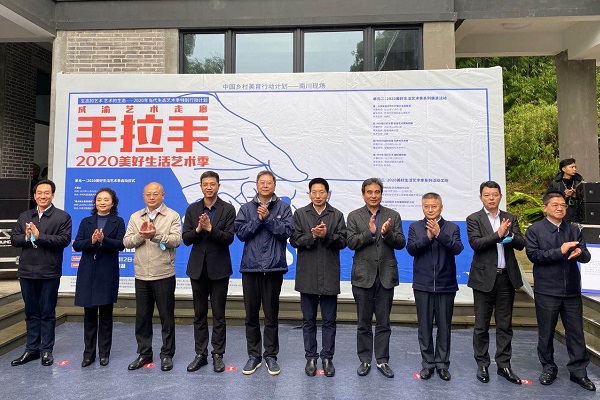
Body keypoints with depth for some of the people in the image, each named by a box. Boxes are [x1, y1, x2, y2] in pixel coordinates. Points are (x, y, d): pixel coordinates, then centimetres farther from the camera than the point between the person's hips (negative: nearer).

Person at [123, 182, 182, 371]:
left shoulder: (172, 216, 0)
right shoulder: (135, 217, 12)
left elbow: (176, 240, -11)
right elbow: (126, 242, 5)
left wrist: (156, 235, -22)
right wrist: (141, 235, -13)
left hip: (164, 275, -4)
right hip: (141, 275, 4)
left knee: (167, 317, 5)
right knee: (142, 317, 13)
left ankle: (167, 354, 19)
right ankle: (144, 353, 28)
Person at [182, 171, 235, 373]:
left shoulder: (228, 209, -3)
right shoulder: (192, 209, 5)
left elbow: (229, 238, -11)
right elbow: (186, 239, 0)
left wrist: (210, 228, -24)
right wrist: (198, 229, -18)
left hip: (219, 269, -3)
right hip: (198, 268, 3)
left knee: (218, 315, 6)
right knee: (199, 315, 12)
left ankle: (218, 355, 19)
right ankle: (200, 354, 25)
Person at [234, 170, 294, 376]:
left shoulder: (283, 207, 4)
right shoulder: (246, 208, 8)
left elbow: (287, 231, -9)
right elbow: (241, 232, -2)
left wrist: (268, 218, -15)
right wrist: (258, 219, -12)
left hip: (273, 267, -1)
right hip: (250, 266, 2)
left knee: (271, 314, 8)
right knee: (251, 314, 10)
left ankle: (271, 355, 22)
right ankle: (253, 355, 25)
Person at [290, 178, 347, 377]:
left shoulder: (337, 215, 5)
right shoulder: (300, 214, 5)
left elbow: (342, 242, -2)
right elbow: (294, 240, -3)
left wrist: (327, 235, -18)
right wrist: (312, 236, -17)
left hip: (329, 276, 0)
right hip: (307, 275, 0)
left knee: (329, 321, 8)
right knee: (309, 320, 11)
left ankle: (327, 358, 22)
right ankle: (311, 358, 24)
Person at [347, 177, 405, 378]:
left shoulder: (393, 216, 5)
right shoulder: (354, 216, 2)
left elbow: (401, 243, -2)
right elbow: (351, 242, -8)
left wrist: (387, 233, -20)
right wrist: (370, 232, -20)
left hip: (386, 275, 1)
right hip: (363, 275, -1)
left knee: (383, 322, 10)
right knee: (364, 322, 10)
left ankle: (382, 360, 24)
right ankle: (365, 360, 24)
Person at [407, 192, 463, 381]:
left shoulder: (452, 228, 3)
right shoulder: (415, 227, 4)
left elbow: (457, 248, -13)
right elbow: (411, 249, -9)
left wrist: (439, 234, -23)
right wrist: (428, 237, -21)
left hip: (446, 285, 0)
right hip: (423, 285, 0)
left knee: (444, 326, 9)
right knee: (425, 327, 9)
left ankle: (442, 363, 24)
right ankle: (427, 363, 23)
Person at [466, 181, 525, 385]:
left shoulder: (510, 219, 9)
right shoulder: (474, 219, -2)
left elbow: (521, 244, 1)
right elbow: (475, 243, -15)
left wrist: (510, 234, -18)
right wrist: (498, 235, -23)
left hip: (506, 277, 3)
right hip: (484, 278, -3)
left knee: (505, 325, 11)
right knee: (481, 326, 6)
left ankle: (504, 365, 23)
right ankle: (482, 365, 19)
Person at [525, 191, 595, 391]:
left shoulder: (574, 230, 10)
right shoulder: (534, 230, -2)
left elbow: (586, 256, 3)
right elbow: (533, 255, -13)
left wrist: (580, 253, -20)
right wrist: (560, 251, -20)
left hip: (572, 290, 3)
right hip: (547, 291, -3)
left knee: (576, 332, 9)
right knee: (546, 332, 9)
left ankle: (578, 371, 22)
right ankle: (548, 368, 25)